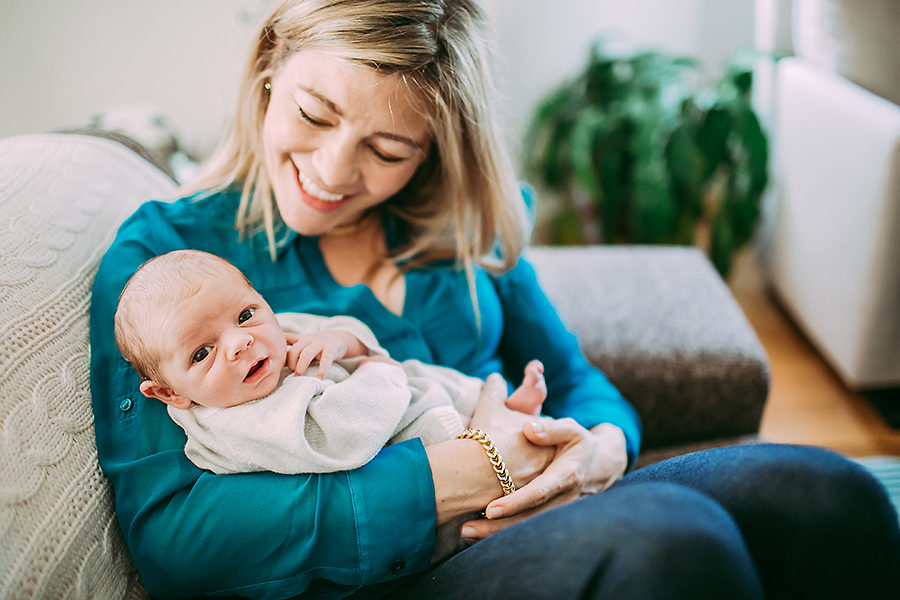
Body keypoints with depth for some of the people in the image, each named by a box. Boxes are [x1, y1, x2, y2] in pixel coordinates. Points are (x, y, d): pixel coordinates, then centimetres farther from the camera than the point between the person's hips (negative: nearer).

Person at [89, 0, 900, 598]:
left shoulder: (466, 231, 11)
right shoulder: (161, 253, -3)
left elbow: (574, 379, 18)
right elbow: (164, 533, -13)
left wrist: (603, 447, -9)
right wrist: (444, 479, -20)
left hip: (536, 522, 6)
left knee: (821, 492, -19)